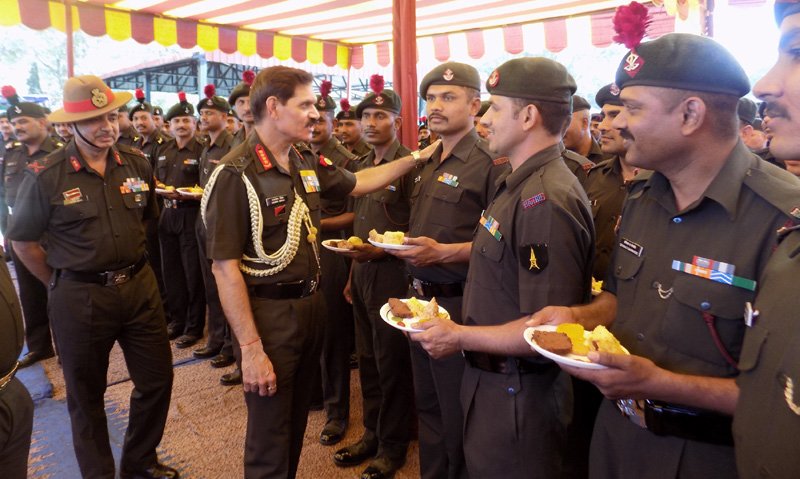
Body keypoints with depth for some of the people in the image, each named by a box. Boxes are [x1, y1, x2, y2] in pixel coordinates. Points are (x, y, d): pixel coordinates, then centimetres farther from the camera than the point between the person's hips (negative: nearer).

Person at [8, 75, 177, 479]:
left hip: (139, 287, 4)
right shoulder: (44, 176, -11)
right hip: (79, 298, -3)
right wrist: (61, 284, 3)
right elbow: (22, 242, 0)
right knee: (87, 396, 13)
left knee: (157, 381, 12)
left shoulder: (137, 164, 1)